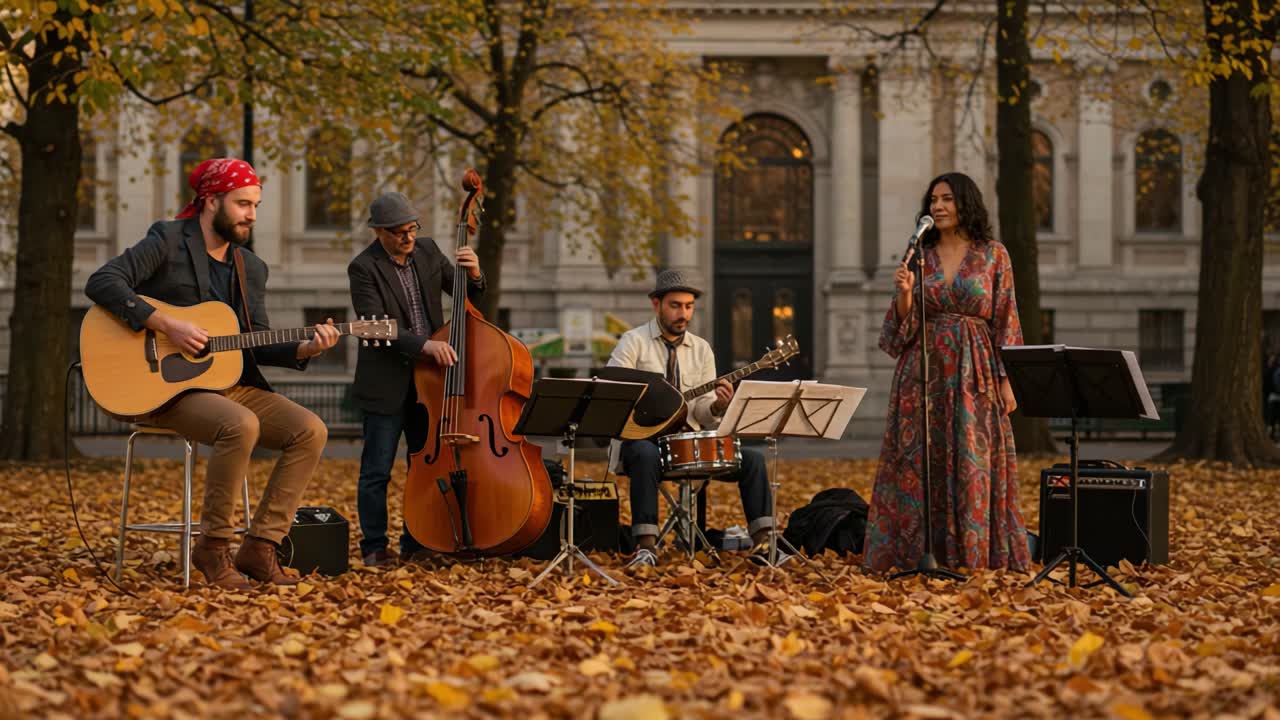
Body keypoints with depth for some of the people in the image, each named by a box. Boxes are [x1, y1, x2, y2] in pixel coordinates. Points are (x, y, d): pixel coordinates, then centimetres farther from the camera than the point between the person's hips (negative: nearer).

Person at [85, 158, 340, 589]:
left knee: (310, 431, -13)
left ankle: (260, 546, -9)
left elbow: (258, 345, 11)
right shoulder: (169, 240, -3)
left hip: (233, 385, 7)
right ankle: (213, 547, -20)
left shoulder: (251, 268, 15)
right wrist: (168, 326, -22)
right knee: (241, 425, -34)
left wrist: (304, 349, -10)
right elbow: (101, 283, -15)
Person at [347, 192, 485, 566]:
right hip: (386, 384, -6)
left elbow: (463, 294, 12)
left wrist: (474, 275, -11)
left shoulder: (427, 251, 5)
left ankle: (417, 542, 21)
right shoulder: (364, 268, -13)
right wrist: (424, 345, -33)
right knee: (377, 470, 0)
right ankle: (374, 546, 8)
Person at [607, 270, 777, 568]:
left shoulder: (701, 349, 13)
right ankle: (646, 545, -41)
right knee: (646, 455, -40)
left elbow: (702, 411, 8)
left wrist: (719, 405, -16)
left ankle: (762, 541, -13)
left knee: (752, 459, -13)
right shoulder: (634, 342, 0)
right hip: (643, 437, -5)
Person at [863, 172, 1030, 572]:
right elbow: (902, 325, 6)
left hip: (973, 371, -2)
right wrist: (904, 293, -14)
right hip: (923, 369, 2)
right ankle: (916, 552, 3)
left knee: (972, 462, -3)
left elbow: (1005, 320, 1)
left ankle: (972, 553, 3)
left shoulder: (993, 255, 3)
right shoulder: (919, 256, 8)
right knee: (918, 460, -1)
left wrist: (1006, 380, -5)